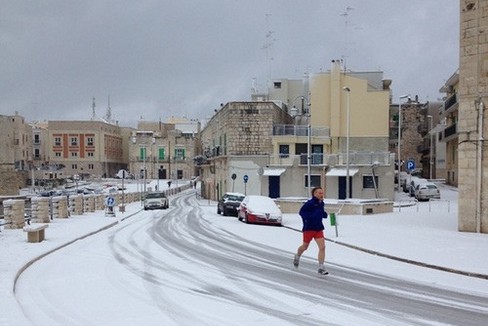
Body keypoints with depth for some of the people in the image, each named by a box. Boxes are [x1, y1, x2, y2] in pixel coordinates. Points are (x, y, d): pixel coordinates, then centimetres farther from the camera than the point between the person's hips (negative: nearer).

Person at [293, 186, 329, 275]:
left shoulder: (321, 203, 6)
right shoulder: (310, 203, -16)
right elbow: (301, 212, -17)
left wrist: (324, 214, 2)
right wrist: (310, 217, -28)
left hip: (319, 228, 5)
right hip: (309, 228, -5)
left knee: (322, 247, -8)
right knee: (305, 246, 13)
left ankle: (321, 267, -3)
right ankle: (297, 257, 46)